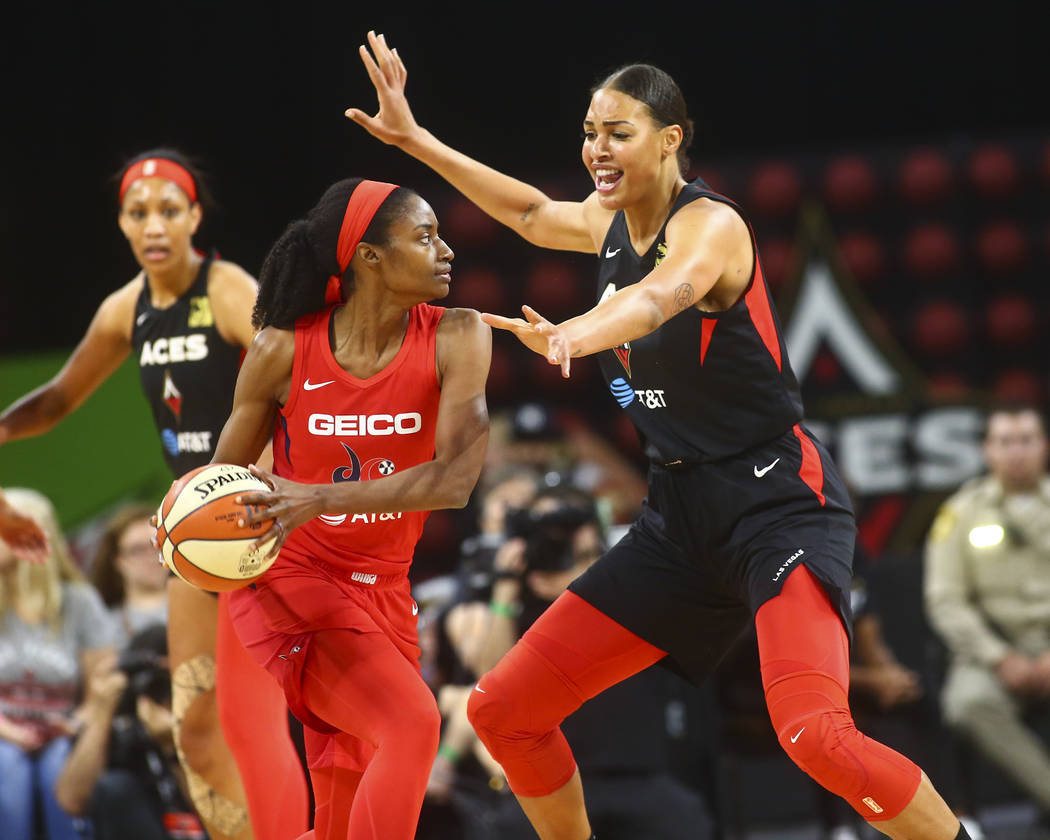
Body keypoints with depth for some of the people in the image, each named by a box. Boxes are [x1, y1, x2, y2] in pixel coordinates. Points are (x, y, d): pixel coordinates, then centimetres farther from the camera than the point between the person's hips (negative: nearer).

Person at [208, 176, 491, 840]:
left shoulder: (457, 339, -10)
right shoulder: (285, 350, -13)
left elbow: (456, 480, -22)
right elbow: (225, 474, 3)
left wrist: (324, 498, -33)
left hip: (382, 587, 4)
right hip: (289, 581, -4)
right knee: (411, 723, -27)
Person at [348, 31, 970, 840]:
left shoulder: (711, 225, -15)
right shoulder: (612, 225, 8)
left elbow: (662, 295, -39)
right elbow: (533, 212, 32)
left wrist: (573, 336, -59)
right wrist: (415, 139, 30)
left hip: (777, 500, -8)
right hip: (682, 514, 8)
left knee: (814, 732, -32)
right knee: (503, 711, 6)